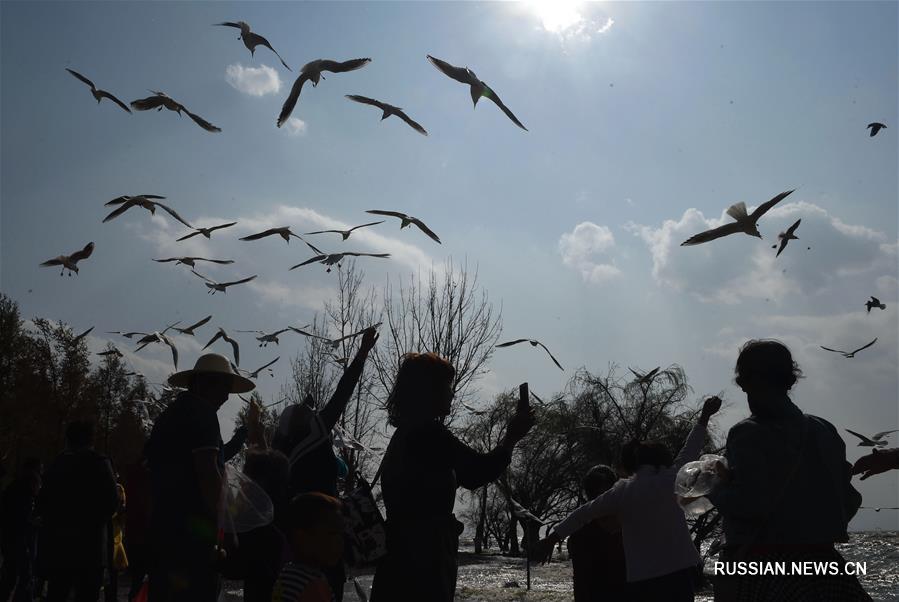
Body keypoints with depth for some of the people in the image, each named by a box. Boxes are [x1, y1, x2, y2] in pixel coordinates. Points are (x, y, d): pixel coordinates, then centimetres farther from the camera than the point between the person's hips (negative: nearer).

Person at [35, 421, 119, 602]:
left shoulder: (56, 465, 7)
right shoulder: (98, 463, -5)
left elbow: (40, 506, 7)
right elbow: (112, 502, -10)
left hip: (56, 545, 5)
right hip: (88, 546, -5)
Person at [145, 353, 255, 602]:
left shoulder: (167, 415, 20)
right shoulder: (202, 413, -7)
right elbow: (208, 472, -17)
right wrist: (219, 525, -13)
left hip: (162, 524, 9)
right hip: (194, 530, -9)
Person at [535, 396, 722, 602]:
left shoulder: (622, 491, 2)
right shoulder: (672, 479, -1)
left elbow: (585, 513, 9)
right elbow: (690, 449, 12)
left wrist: (552, 539, 17)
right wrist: (705, 416, 27)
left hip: (642, 577, 1)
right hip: (680, 570, 0)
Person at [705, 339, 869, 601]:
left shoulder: (747, 434, -12)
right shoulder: (824, 430, 6)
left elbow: (749, 502, -21)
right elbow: (849, 500, 8)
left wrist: (714, 489, -4)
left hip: (760, 565, -5)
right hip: (819, 558, 5)